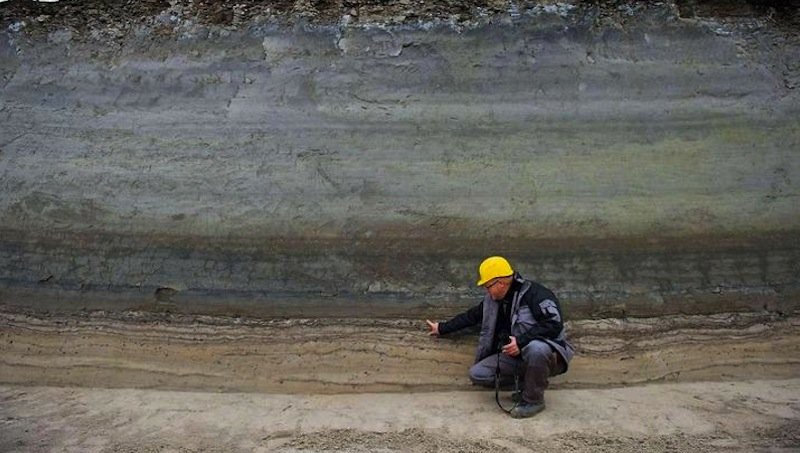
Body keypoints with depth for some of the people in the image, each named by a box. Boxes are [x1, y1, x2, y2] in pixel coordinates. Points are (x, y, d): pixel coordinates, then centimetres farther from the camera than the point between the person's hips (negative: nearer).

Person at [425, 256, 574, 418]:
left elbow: (554, 324, -28)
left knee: (536, 349, -43)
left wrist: (521, 341, -33)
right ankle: (528, 382, 3)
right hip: (516, 356, 7)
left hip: (544, 353, -7)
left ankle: (533, 399, -17)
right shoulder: (493, 299, 4)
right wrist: (441, 328, 22)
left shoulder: (534, 294, -20)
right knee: (477, 374, -9)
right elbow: (471, 316, 17)